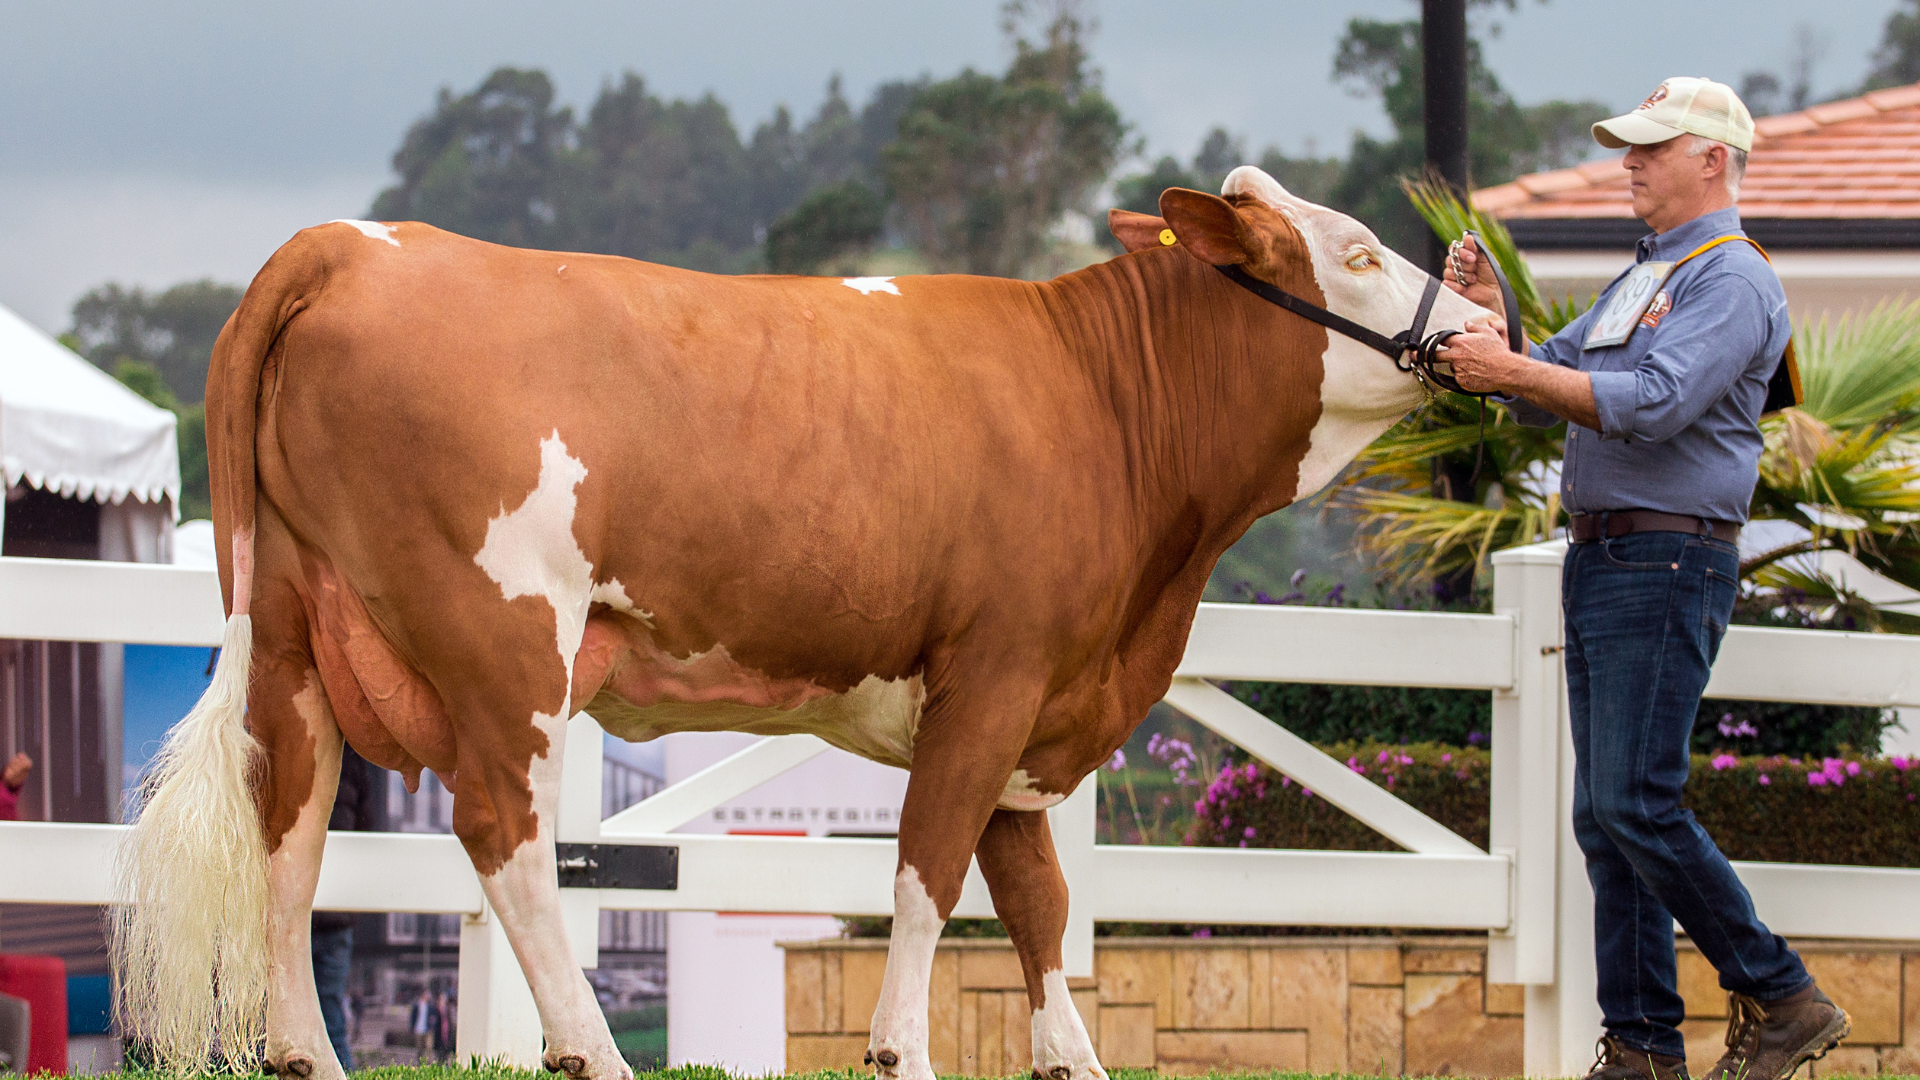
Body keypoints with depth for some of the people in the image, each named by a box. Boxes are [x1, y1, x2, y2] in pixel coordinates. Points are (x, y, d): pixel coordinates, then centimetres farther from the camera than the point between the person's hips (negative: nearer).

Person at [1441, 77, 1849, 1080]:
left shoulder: (1732, 281, -9)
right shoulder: (1639, 280, 21)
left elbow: (1653, 404, -22)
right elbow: (1544, 391, 21)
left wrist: (1512, 369, -23)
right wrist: (1491, 320, 2)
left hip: (1668, 566, -10)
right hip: (1597, 563, 10)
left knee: (1638, 803, -14)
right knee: (1604, 816, 7)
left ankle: (1780, 998, -4)